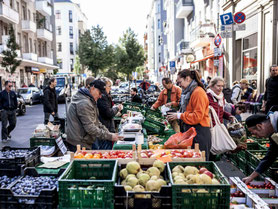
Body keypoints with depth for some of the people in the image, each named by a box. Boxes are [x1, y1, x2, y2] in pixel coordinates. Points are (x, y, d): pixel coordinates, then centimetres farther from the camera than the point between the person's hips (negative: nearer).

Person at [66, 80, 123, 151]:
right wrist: (109, 136, -21)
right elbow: (90, 128, -25)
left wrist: (108, 133, 4)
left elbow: (96, 122, 16)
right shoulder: (84, 103, -21)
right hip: (78, 145, -10)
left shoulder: (90, 101, 14)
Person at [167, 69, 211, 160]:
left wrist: (179, 116, -15)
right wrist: (175, 116, 9)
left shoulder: (198, 92, -15)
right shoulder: (188, 92, 15)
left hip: (199, 133, -9)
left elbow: (197, 116, -20)